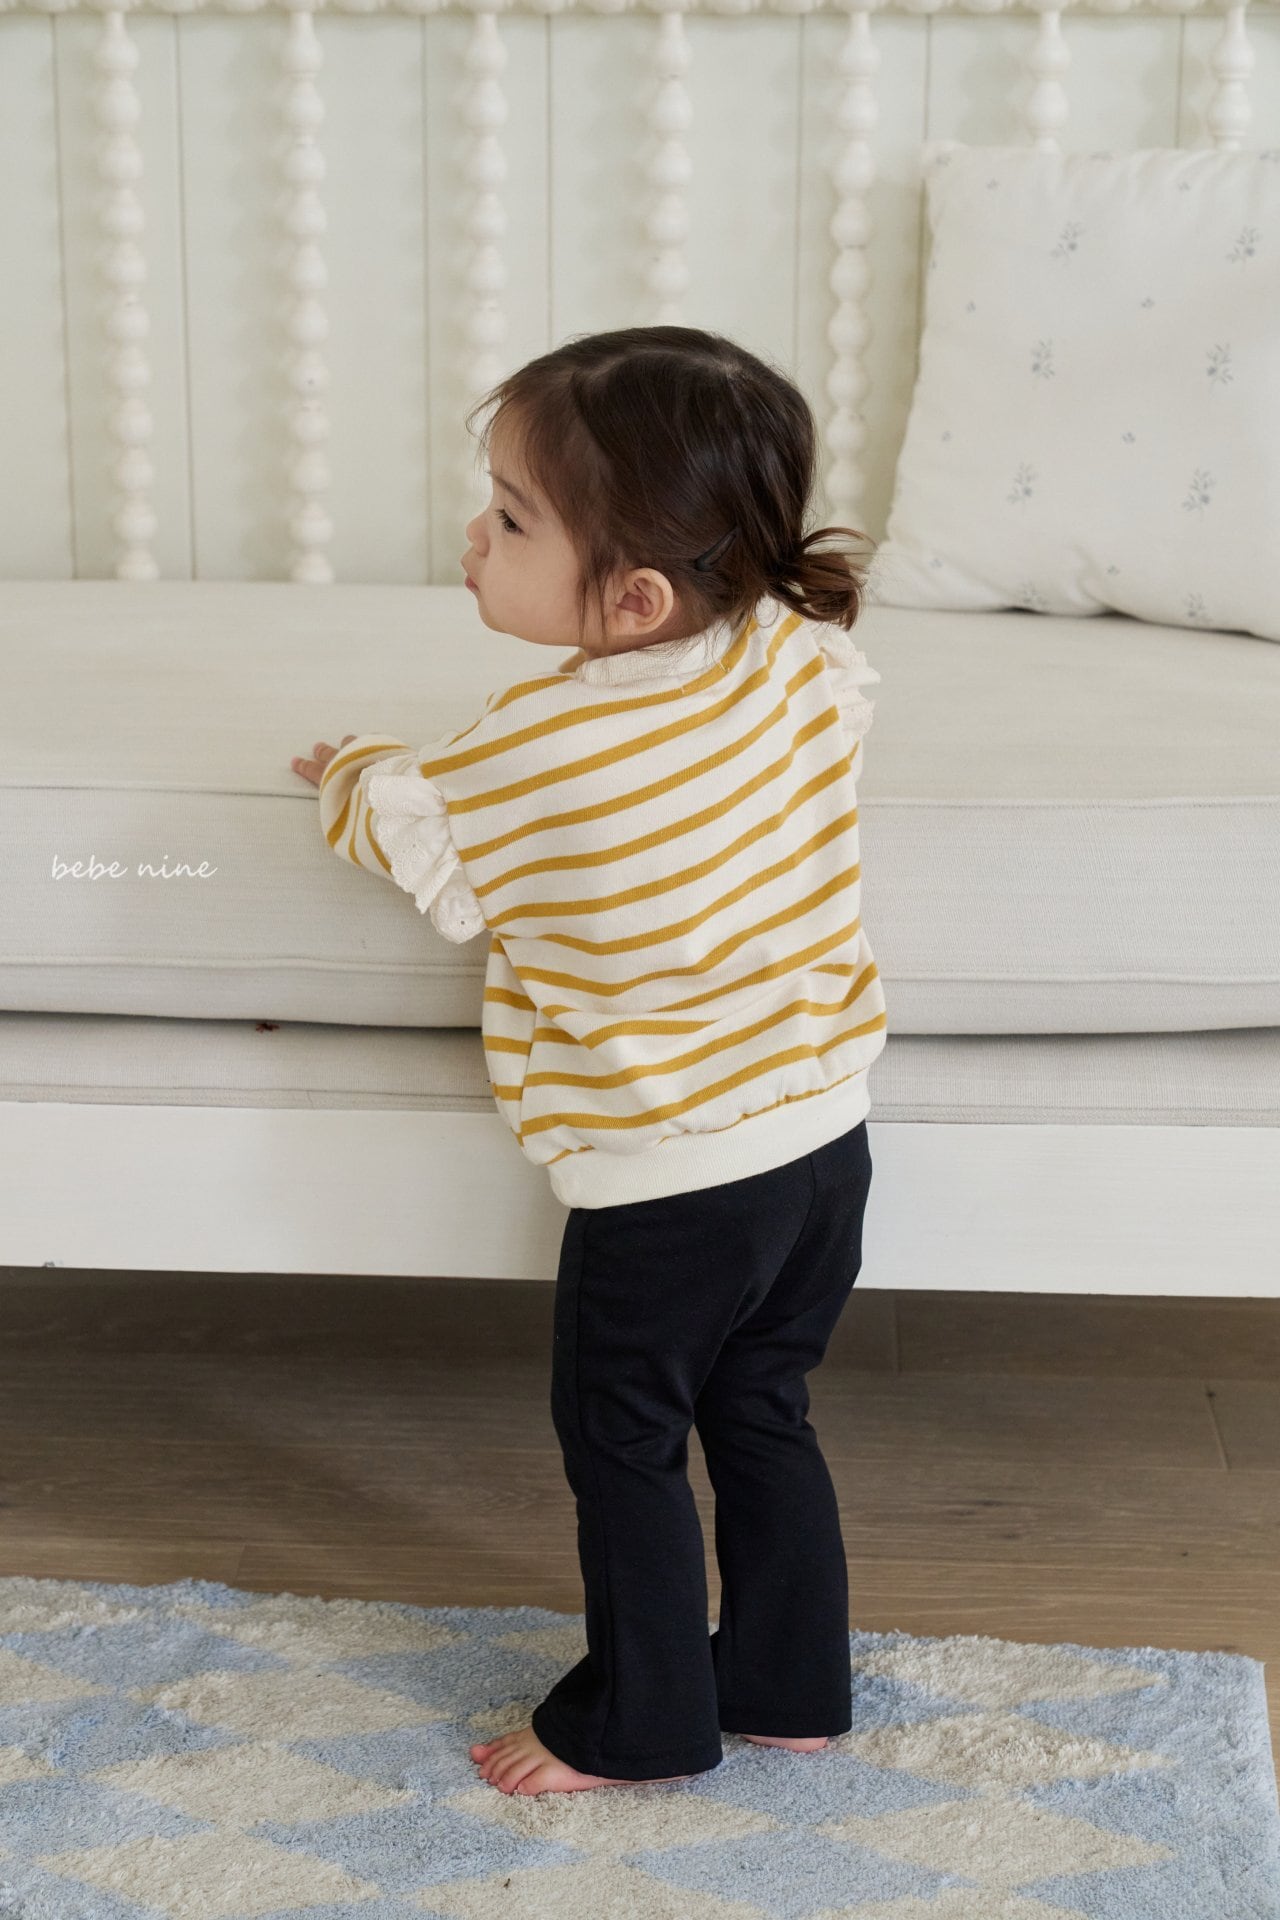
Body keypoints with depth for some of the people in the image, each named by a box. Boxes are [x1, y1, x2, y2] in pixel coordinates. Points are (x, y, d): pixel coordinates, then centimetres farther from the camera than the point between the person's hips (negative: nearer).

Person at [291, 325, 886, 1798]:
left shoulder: (538, 750, -24)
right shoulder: (803, 658, -9)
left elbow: (417, 834, -4)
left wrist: (353, 774, 18)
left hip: (665, 1180, -6)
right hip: (826, 1132, 6)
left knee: (621, 1444, 14)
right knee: (762, 1415, 22)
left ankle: (640, 1722, 27)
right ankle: (791, 1687, 34)